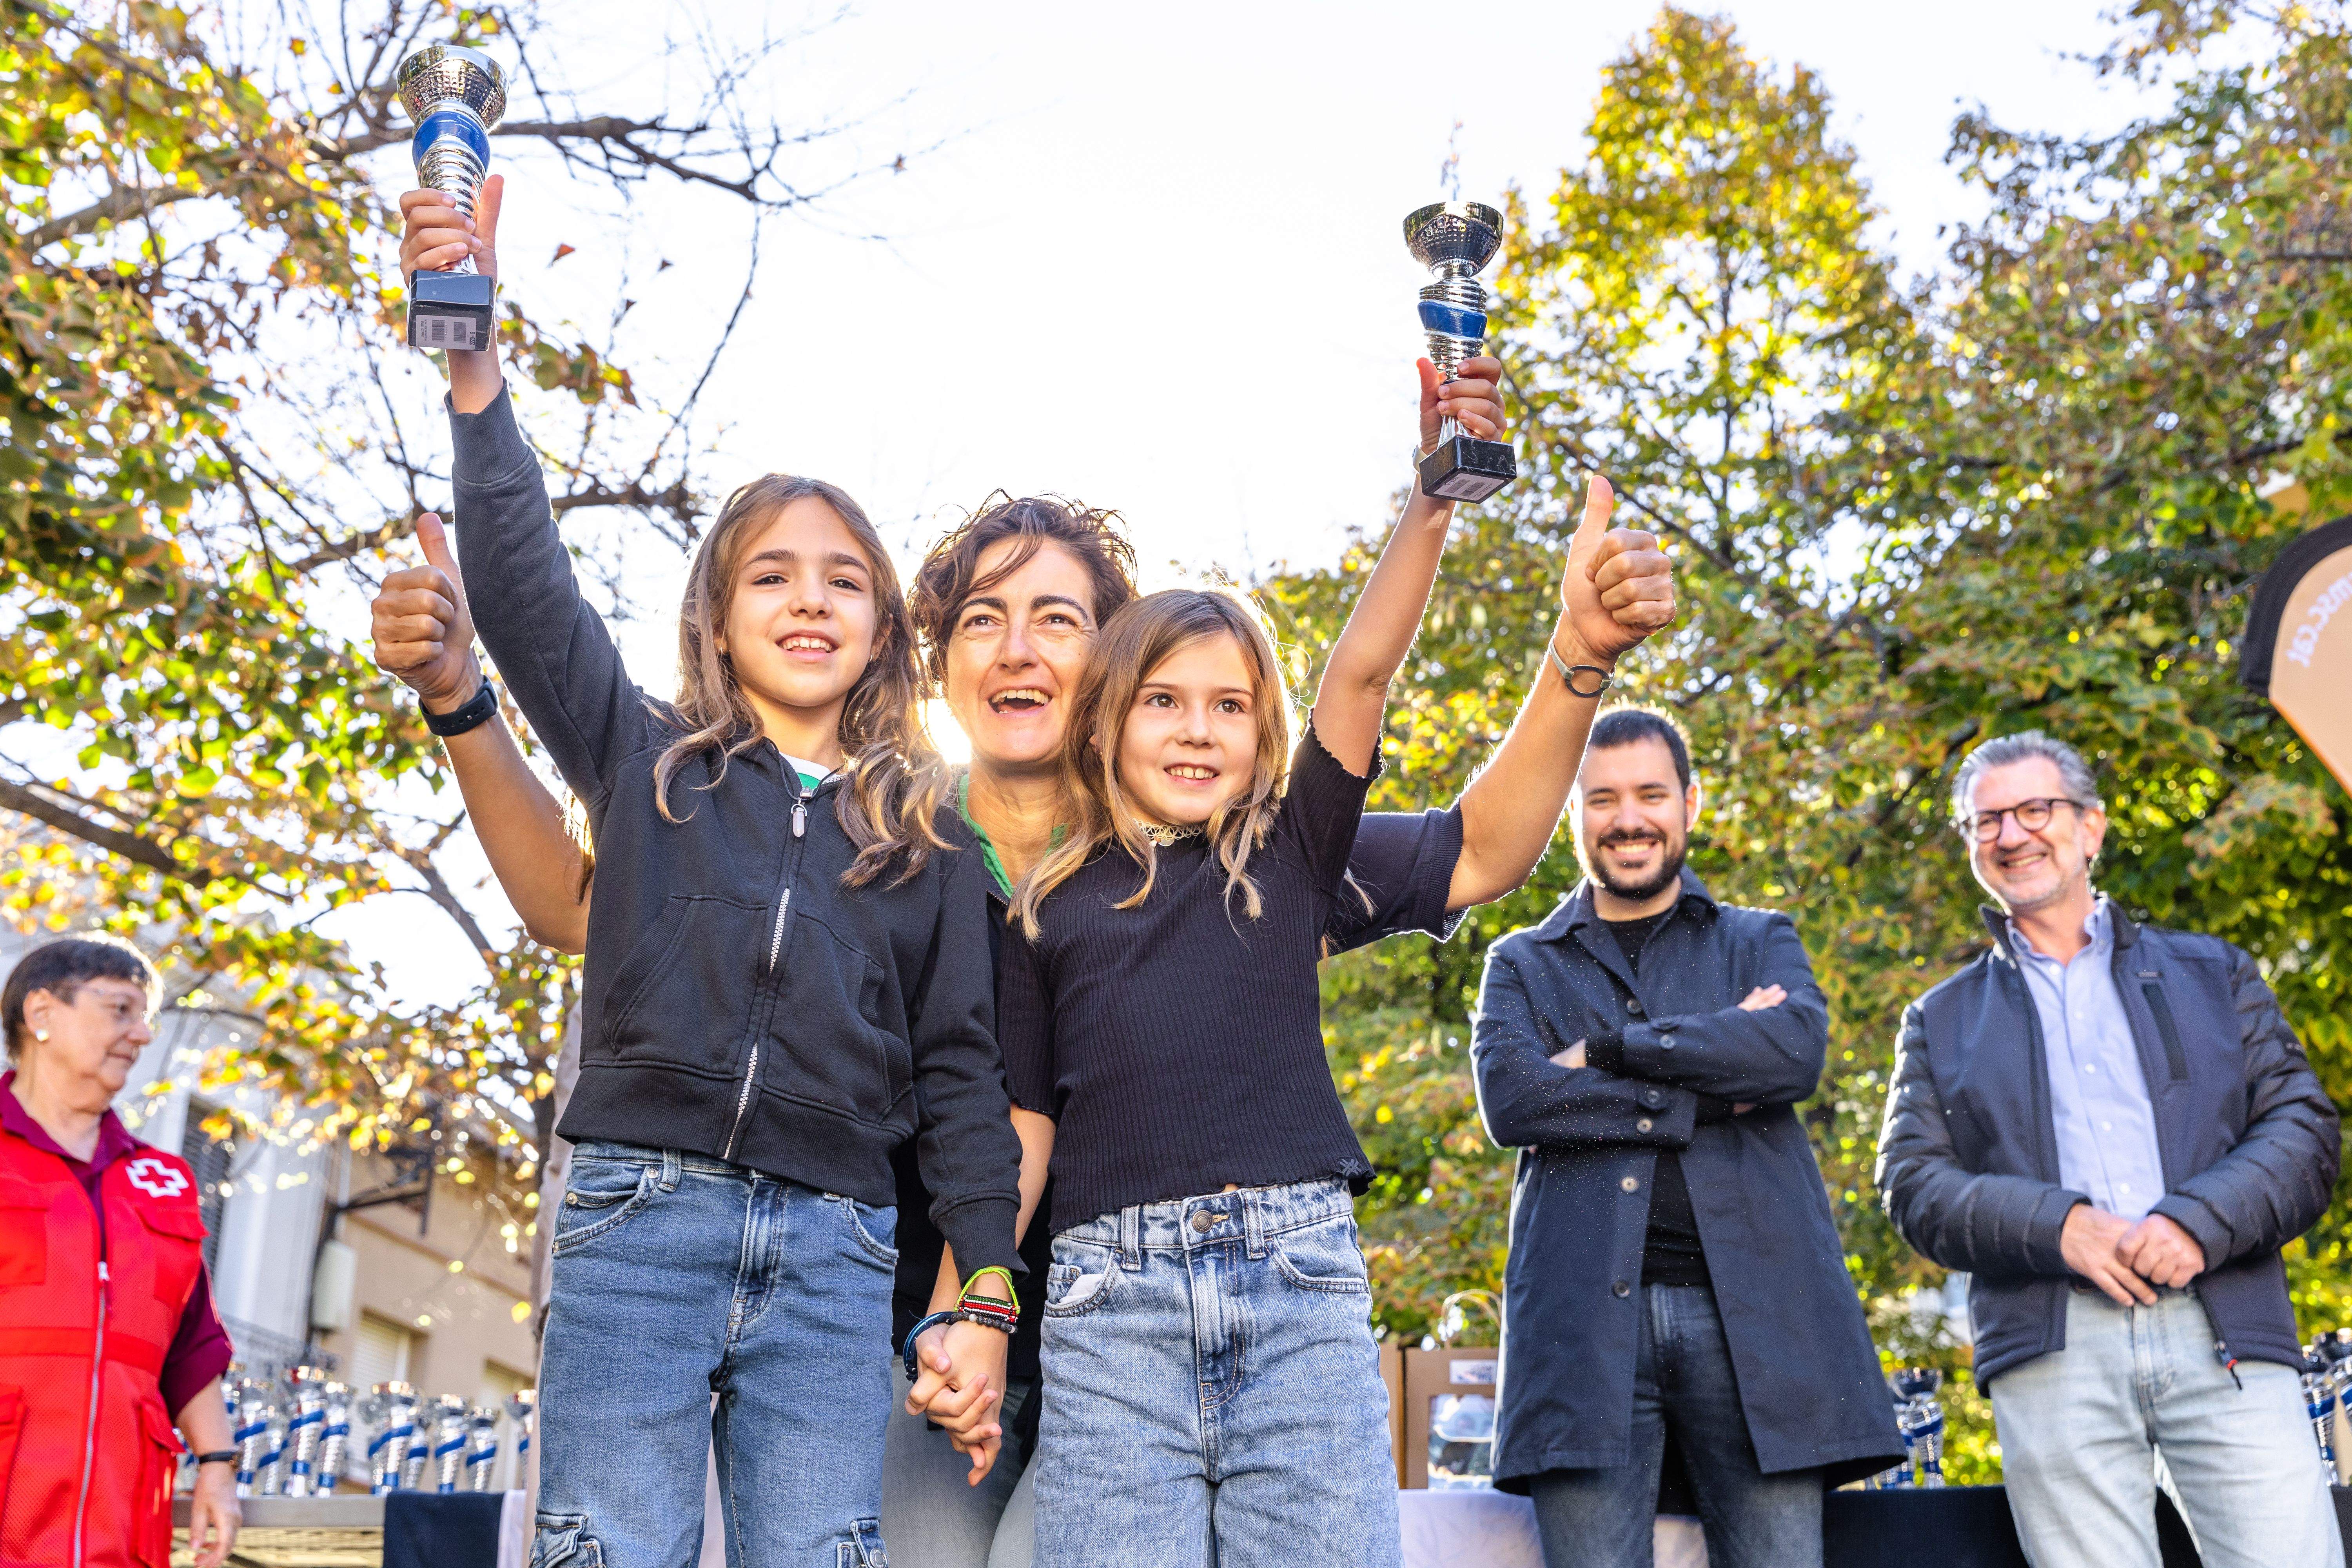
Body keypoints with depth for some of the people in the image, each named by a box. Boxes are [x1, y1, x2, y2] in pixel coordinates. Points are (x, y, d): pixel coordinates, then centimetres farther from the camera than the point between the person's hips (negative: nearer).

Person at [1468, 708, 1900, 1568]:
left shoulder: (1761, 942, 19)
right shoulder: (1522, 963, 18)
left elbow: (1798, 1048, -4)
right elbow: (1510, 1100, -3)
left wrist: (1605, 1048, -4)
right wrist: (1714, 1094, -5)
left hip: (1752, 1311, 1)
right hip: (1585, 1321, 0)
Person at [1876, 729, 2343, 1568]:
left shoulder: (2212, 972, 20)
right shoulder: (1942, 1022, 19)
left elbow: (2302, 1127, 9)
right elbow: (1913, 1183, 7)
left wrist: (2199, 1222, -10)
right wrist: (2057, 1226, -10)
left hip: (2224, 1336, 0)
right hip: (2052, 1350, 0)